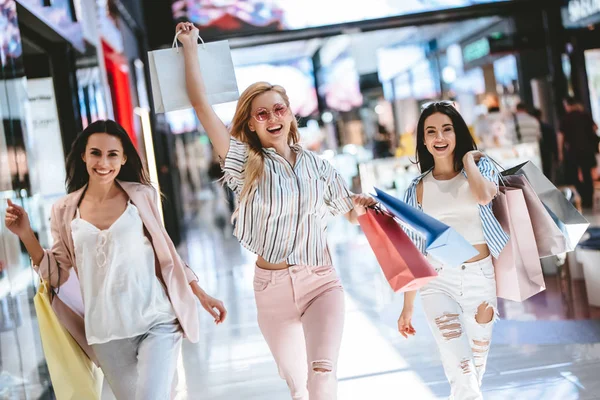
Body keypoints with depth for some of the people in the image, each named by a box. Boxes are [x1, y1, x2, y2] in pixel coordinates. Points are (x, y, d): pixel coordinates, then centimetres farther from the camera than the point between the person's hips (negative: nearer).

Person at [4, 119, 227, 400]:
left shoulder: (142, 197, 0)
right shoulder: (64, 211, 3)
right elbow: (57, 275, 7)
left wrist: (201, 295, 10)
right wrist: (25, 234, -4)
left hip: (157, 322, -2)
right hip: (107, 333, 2)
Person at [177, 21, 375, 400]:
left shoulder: (317, 166, 4)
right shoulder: (247, 163, -1)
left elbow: (352, 212, 17)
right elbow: (201, 104, -6)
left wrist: (362, 205, -6)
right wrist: (190, 45, -2)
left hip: (321, 282, 0)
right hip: (272, 286, 1)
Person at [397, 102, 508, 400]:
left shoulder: (480, 167, 3)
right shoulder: (419, 188, 5)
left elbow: (484, 196, -24)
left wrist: (468, 158, -8)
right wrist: (407, 306, 6)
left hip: (480, 278, 1)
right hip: (438, 281, 0)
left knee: (476, 371, 11)